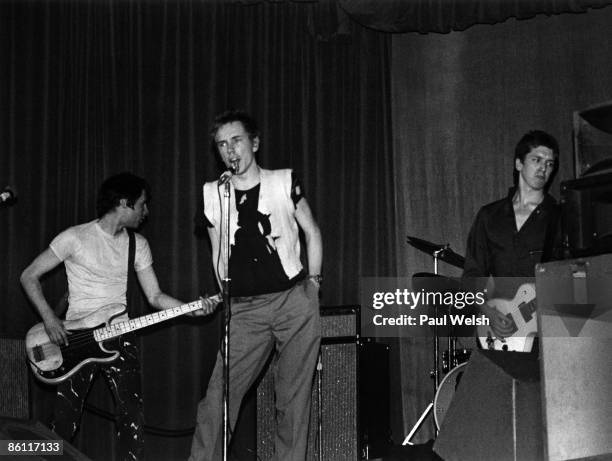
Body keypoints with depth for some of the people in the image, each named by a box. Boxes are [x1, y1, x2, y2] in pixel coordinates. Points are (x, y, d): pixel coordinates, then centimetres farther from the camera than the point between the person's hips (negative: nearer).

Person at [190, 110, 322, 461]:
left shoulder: (284, 182, 3)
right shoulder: (212, 195, 7)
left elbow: (313, 233, 11)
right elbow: (218, 254, 15)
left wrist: (313, 283, 7)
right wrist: (228, 298, 10)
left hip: (295, 301, -1)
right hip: (245, 310, 1)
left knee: (294, 396, 2)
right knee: (218, 396, -7)